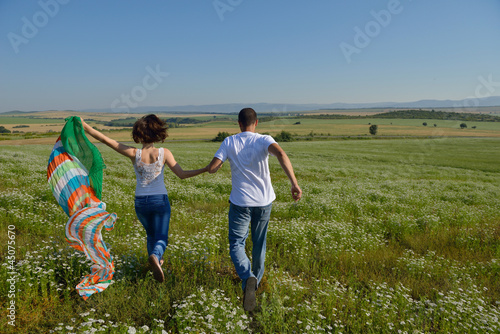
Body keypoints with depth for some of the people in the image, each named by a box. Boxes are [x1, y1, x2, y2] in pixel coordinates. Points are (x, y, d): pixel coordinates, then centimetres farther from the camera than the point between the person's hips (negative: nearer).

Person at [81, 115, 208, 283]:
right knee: (161, 237, 4)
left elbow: (106, 140, -13)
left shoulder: (134, 153, -10)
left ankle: (155, 260, 41)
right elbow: (182, 174, -14)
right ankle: (155, 256, -28)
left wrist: (85, 126, -6)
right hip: (160, 201, -2)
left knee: (151, 233, 27)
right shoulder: (164, 153, -12)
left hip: (141, 202, 2)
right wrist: (207, 168, -11)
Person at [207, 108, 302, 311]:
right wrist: (294, 184, -34)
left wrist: (223, 159, 14)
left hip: (240, 202, -1)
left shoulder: (229, 142, -5)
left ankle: (247, 278, -22)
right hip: (263, 201, 2)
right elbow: (280, 154, -28)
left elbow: (211, 169, -9)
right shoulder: (263, 140, -7)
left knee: (236, 245, 5)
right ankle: (256, 279, 38)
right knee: (259, 243, 21)